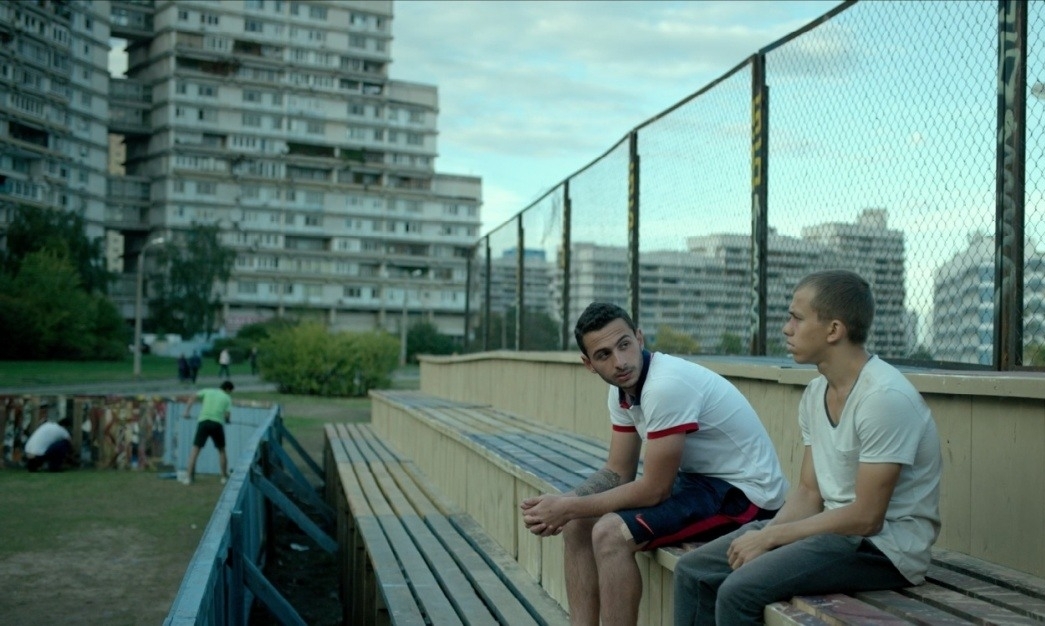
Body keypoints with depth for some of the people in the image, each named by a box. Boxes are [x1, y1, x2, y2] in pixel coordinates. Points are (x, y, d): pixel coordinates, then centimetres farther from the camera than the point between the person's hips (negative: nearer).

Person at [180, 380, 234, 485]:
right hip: (217, 424, -1)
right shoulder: (227, 398, 14)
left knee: (195, 449, 4)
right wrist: (228, 420, 24)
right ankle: (224, 477, 20)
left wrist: (186, 411, 3)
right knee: (221, 450, 17)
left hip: (203, 421, 1)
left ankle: (189, 477, -4)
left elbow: (192, 397, 5)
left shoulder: (208, 391, 19)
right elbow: (227, 415, 3)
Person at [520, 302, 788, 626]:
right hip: (699, 478, 9)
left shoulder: (666, 385, -28)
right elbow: (617, 472, 6)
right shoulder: (622, 389, 0)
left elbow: (654, 490, -24)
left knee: (611, 534, -24)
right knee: (578, 523, 4)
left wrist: (569, 508, -16)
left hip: (744, 492, -9)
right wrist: (561, 504, -11)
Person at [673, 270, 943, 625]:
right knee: (693, 571, 3)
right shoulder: (816, 393, 7)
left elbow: (866, 518, -22)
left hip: (886, 546, -9)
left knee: (739, 591, -25)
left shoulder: (885, 397, -21)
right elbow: (809, 493, 10)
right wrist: (763, 535, -9)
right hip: (836, 528, 9)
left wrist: (769, 536, -16)